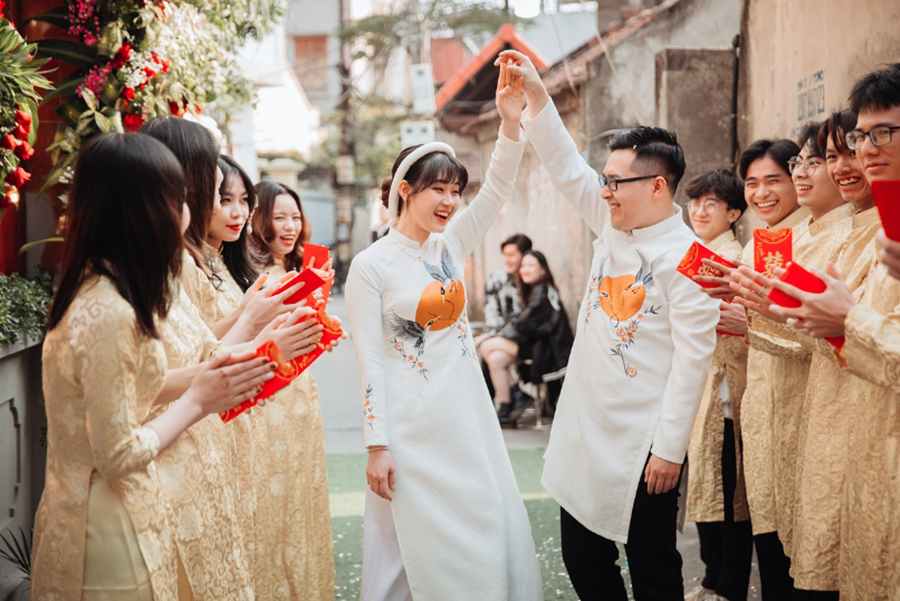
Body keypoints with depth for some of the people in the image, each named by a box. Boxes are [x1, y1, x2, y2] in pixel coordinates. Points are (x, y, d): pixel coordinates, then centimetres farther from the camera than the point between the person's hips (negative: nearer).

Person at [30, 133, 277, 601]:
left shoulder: (91, 291, 5)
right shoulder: (108, 315, -25)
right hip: (108, 526, -9)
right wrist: (196, 402, -12)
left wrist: (202, 380, 4)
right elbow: (119, 455, -23)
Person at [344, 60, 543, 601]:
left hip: (468, 419, 6)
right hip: (411, 429, -6)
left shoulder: (451, 246, 7)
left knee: (491, 533, 7)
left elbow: (498, 190, -5)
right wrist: (378, 446, -13)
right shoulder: (371, 266, -8)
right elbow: (370, 362, -10)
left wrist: (512, 122, -19)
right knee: (418, 544, 0)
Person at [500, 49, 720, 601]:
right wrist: (535, 92, 4)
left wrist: (670, 448, -19)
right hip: (585, 432, 8)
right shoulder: (615, 224, 6)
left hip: (643, 442, -7)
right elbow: (566, 167, 11)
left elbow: (693, 356, -18)